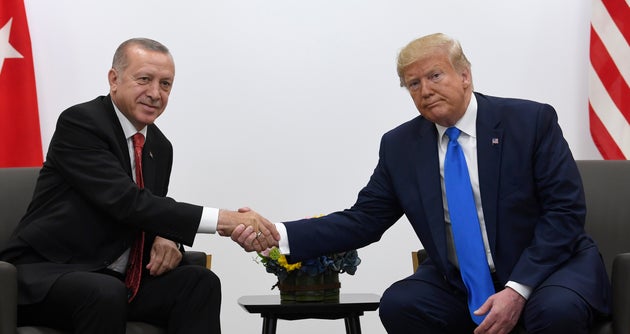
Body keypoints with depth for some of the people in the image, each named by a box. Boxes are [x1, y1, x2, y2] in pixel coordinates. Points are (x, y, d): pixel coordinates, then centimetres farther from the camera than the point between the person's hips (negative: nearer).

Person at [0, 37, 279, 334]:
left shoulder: (160, 148, 11)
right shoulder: (79, 123, -14)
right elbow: (125, 201, -25)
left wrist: (167, 239, -10)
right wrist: (219, 220, -30)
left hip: (114, 278, 7)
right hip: (45, 273, -7)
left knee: (200, 282, -13)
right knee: (106, 293, -37)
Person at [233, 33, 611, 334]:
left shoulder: (530, 120, -9)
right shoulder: (399, 146, 2)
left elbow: (565, 211, -12)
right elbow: (362, 221, 0)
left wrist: (518, 289, -23)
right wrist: (278, 235, -15)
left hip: (549, 266, -3)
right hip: (459, 284, 3)